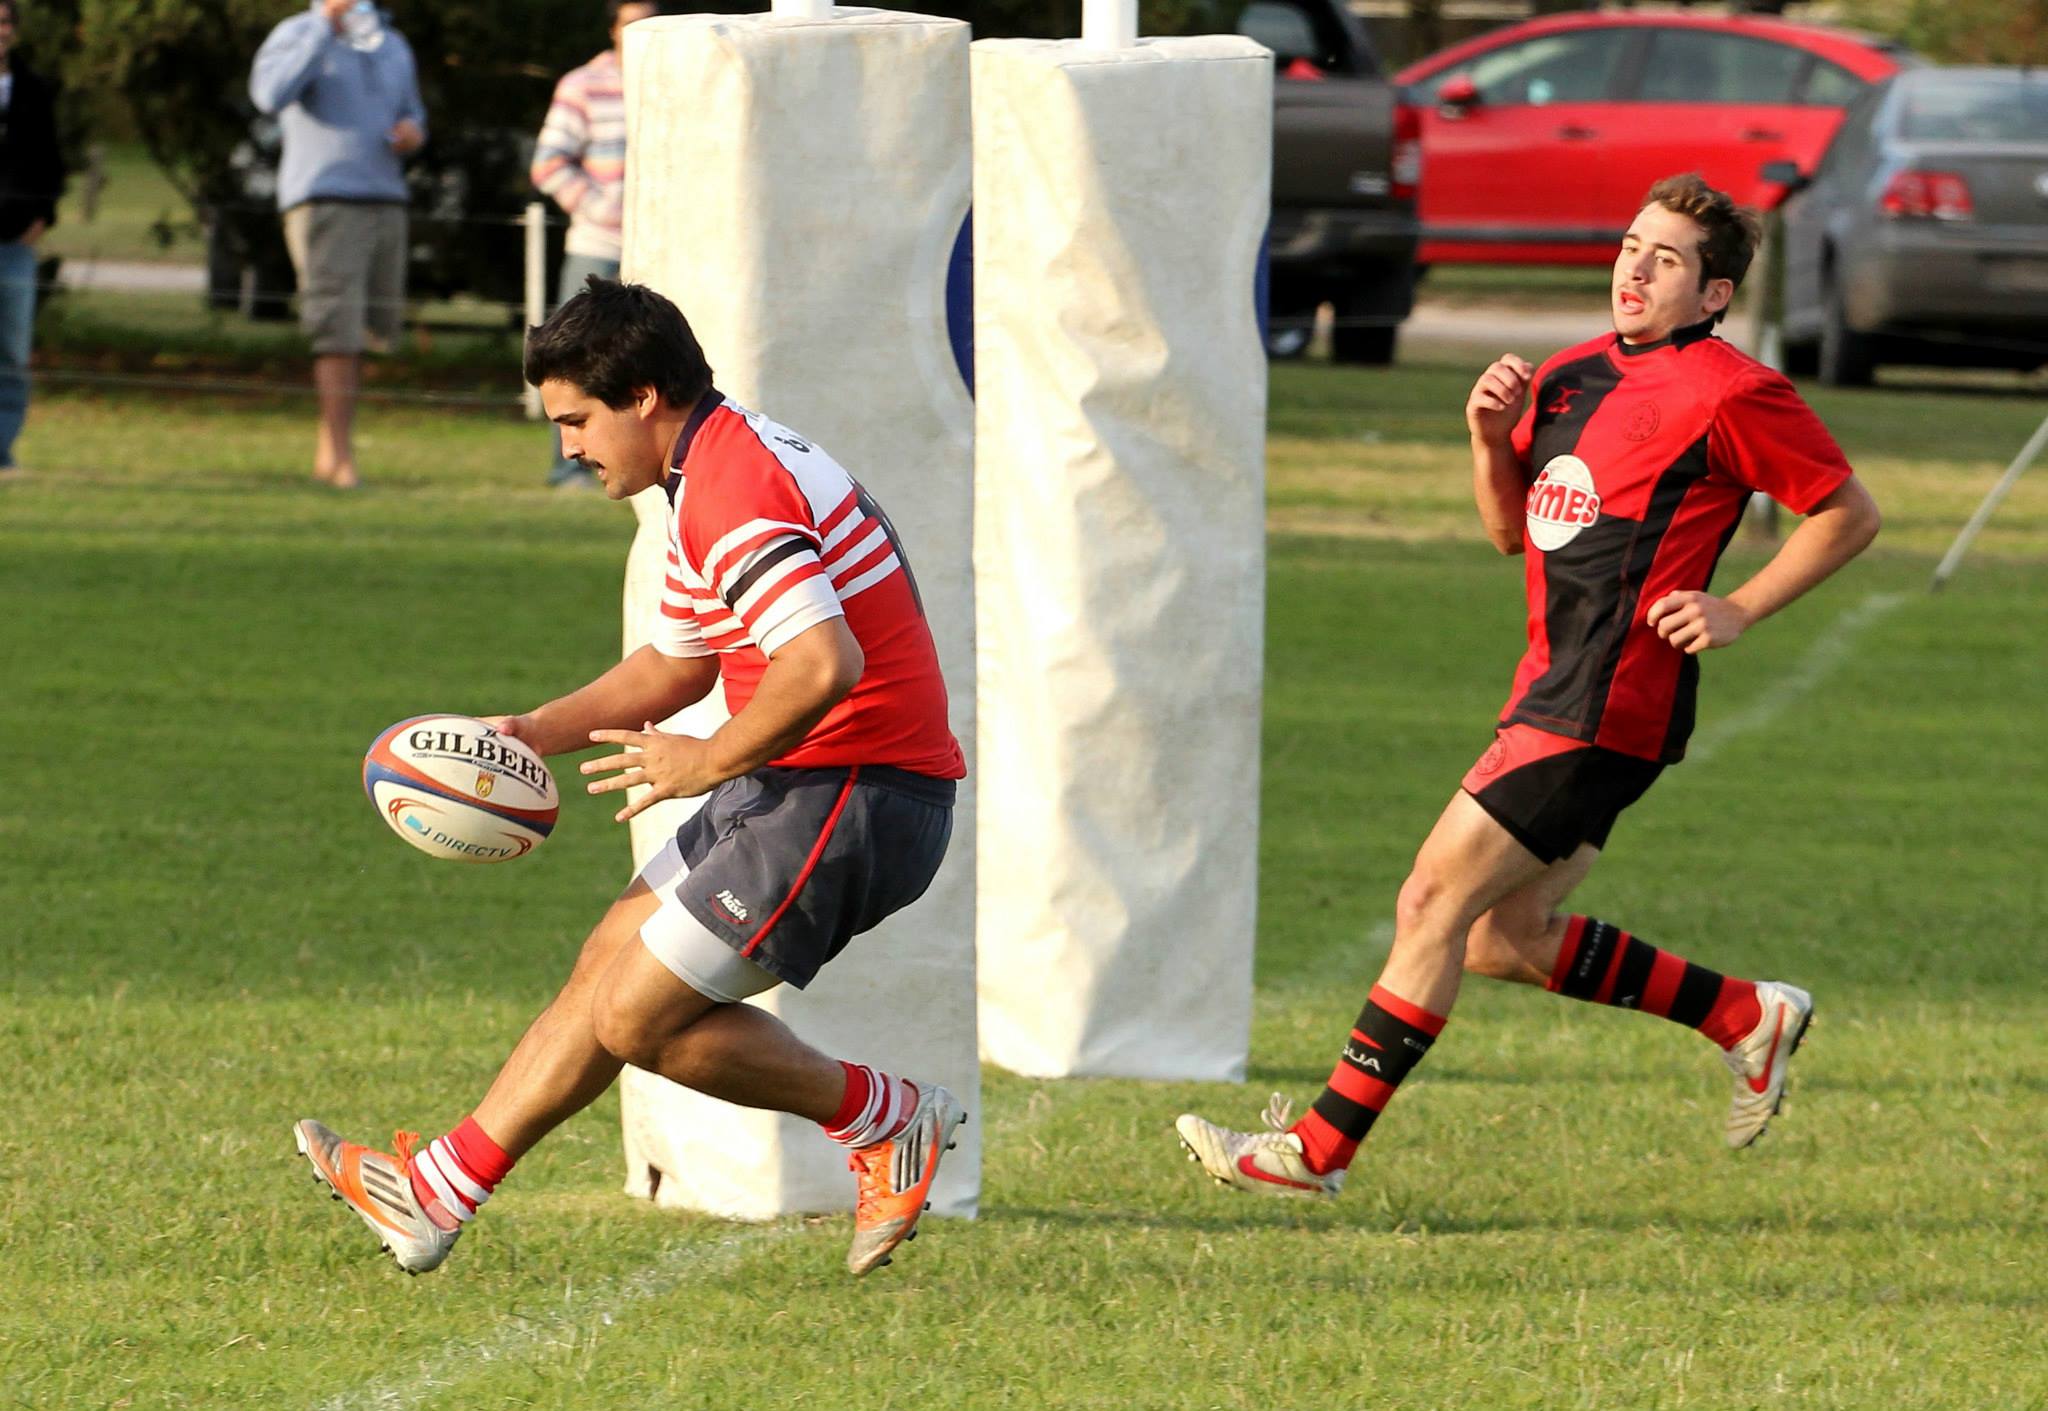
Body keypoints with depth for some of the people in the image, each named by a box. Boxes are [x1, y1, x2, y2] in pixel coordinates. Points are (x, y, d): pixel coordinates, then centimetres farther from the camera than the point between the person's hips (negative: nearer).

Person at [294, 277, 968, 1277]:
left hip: (852, 800, -11)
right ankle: (439, 1189, 20)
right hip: (801, 784, 11)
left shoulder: (732, 490, -21)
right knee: (608, 964, 13)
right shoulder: (717, 472, 15)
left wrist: (710, 762, -20)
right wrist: (532, 734, 18)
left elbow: (825, 665, -33)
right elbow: (675, 664, 27)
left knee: (637, 1017, -7)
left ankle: (888, 1120, 5)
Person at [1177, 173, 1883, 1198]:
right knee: (1504, 939, 10)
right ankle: (1749, 1017, 22)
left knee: (1437, 898, -9)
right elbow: (1513, 530, 22)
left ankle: (1322, 1148, -5)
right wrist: (1491, 439, 3)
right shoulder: (1572, 376, 16)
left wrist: (1739, 611, -9)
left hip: (1604, 705, -9)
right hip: (1555, 684, 9)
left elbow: (1850, 514, -2)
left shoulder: (1729, 395, -8)